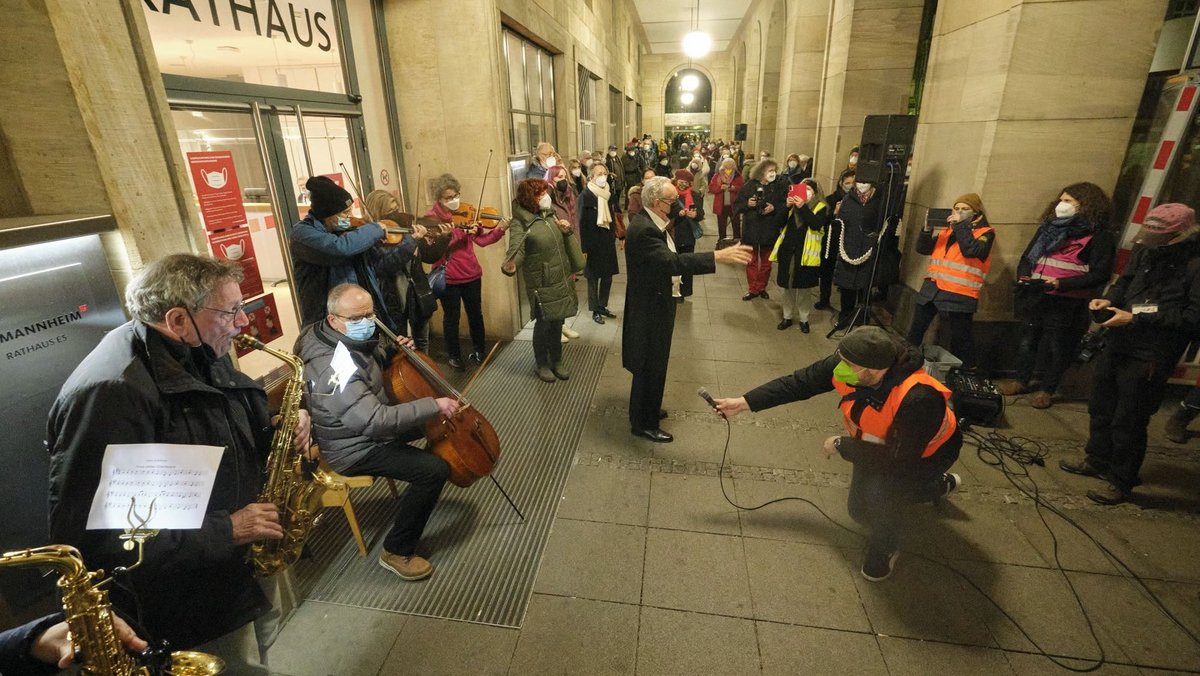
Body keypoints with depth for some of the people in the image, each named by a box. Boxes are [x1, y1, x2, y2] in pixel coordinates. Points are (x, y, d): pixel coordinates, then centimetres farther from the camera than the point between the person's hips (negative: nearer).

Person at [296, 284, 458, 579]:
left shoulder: (350, 339, -4)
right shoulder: (334, 369, -33)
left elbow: (370, 361, 19)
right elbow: (376, 421, -39)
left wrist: (392, 349, -2)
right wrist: (434, 405, -36)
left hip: (364, 425, 10)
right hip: (353, 450, -10)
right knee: (435, 469, -22)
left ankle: (412, 500, 37)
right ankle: (397, 552, -4)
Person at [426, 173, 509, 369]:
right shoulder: (432, 217, -7)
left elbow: (481, 239, -2)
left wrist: (499, 230, -18)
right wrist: (462, 231, -30)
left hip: (471, 273, 4)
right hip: (447, 277, -3)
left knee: (475, 313, 13)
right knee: (451, 317, 8)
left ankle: (478, 351, 31)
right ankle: (454, 355, 25)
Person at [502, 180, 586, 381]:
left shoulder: (551, 214, 6)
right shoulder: (521, 223, -14)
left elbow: (566, 242, 18)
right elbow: (517, 250, -27)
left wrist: (568, 231, -3)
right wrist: (509, 266, -47)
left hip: (561, 281, 6)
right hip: (541, 284, -6)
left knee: (557, 323, 16)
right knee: (543, 324, 7)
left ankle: (556, 361, 33)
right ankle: (542, 364, 27)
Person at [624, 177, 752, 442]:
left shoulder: (650, 222, 5)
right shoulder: (643, 229, -27)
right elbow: (671, 262, -41)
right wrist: (718, 256, -44)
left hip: (653, 303, 10)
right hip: (648, 308, -10)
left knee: (653, 365, 23)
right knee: (650, 368, 4)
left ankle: (647, 410, 42)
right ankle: (643, 424, 22)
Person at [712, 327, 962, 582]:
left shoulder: (918, 399, -45)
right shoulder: (844, 366, -30)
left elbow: (897, 458, -37)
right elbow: (798, 383, -20)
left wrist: (841, 445, -26)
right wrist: (743, 403, -23)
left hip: (926, 453, -6)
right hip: (880, 444, 6)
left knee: (881, 491, -33)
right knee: (860, 510, 15)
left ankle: (885, 549, 3)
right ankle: (940, 485, 39)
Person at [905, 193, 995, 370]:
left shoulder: (985, 233, -1)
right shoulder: (947, 229, 15)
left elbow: (972, 251, -21)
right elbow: (923, 249, 10)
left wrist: (960, 226, -14)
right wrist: (927, 228, -5)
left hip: (959, 295, -5)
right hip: (932, 288, 5)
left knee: (960, 339, 3)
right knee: (916, 330, 12)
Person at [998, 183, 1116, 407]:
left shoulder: (1099, 235, -6)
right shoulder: (1050, 226, 12)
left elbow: (1100, 273, -11)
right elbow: (1028, 256, 20)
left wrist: (1063, 283, -23)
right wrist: (1023, 275, 1)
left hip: (1066, 303, -5)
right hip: (1035, 297, 5)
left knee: (1055, 347, 6)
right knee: (1027, 341, 14)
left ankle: (1047, 390, 19)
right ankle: (1021, 381, 29)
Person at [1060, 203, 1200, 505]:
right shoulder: (1146, 250, 3)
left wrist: (1135, 318, -19)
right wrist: (1108, 300, -2)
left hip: (1149, 358, -7)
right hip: (1116, 344, 7)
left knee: (1128, 423, 3)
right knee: (1101, 408, 20)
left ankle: (1121, 482, 21)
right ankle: (1097, 459, 40)